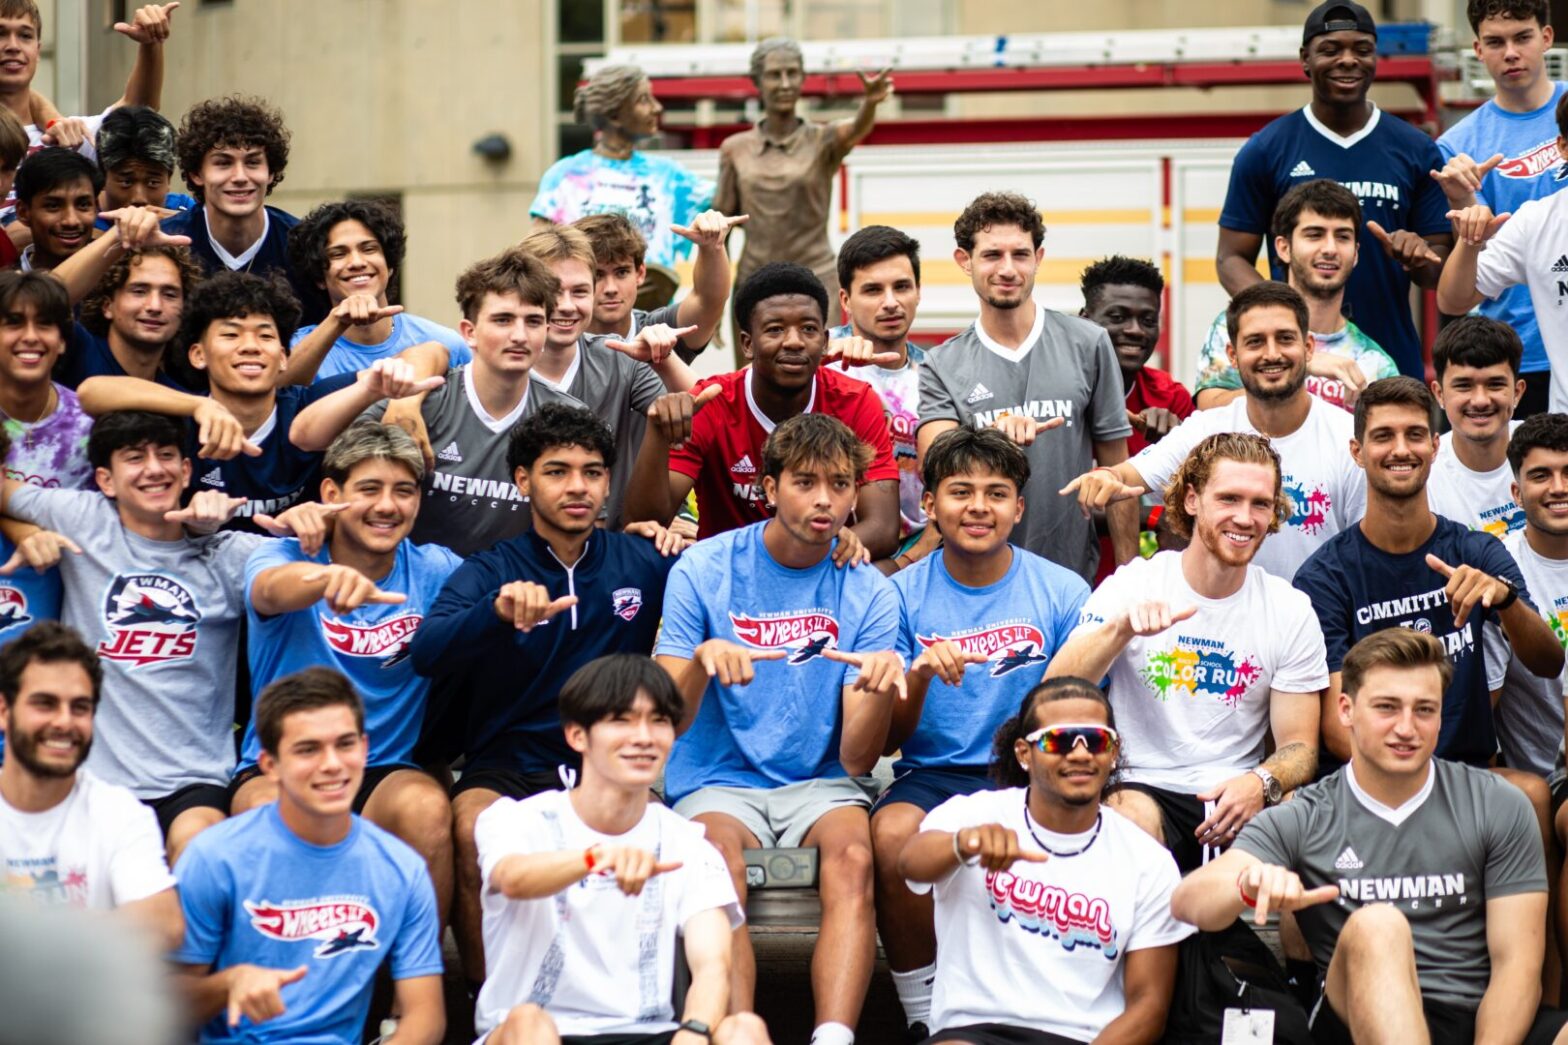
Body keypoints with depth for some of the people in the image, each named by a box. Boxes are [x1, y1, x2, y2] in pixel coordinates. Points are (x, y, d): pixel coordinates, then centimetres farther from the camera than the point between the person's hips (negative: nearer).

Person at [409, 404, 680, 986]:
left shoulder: (643, 564, 10)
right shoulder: (488, 573, 4)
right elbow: (426, 655, -15)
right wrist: (499, 612, -34)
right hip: (505, 767, 0)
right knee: (476, 830, -33)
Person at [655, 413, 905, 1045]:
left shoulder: (867, 594, 2)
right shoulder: (703, 571, 0)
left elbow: (858, 759, -4)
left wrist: (882, 687, -25)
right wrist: (702, 661, -26)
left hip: (820, 783, 1)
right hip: (717, 783, -1)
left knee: (853, 854, -32)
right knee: (719, 857, -34)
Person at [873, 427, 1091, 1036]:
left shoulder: (1063, 593, 4)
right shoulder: (904, 595, 5)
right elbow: (883, 744, 5)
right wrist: (920, 677, -16)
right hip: (933, 775, 1)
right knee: (893, 831, -32)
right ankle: (923, 1017, -16)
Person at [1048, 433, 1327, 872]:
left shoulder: (1292, 611, 6)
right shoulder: (1131, 586, 1)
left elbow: (1299, 746, 5)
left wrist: (1261, 784, -18)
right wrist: (1119, 629, -28)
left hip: (1236, 796, 2)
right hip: (1144, 786, -2)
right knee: (1131, 816, -37)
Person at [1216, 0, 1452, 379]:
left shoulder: (1417, 151, 8)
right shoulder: (1265, 150, 3)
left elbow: (1441, 273, 10)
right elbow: (1232, 258, 2)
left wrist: (1419, 259, -14)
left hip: (1394, 362, 2)